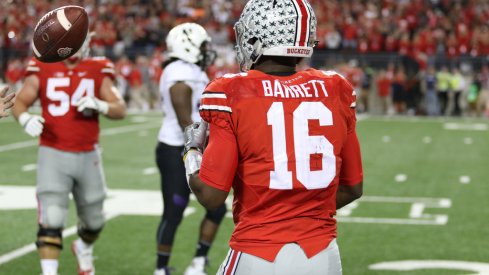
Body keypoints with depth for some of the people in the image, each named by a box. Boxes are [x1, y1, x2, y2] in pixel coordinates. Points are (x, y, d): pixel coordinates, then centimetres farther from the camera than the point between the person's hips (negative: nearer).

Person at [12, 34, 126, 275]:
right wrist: (25, 118, -23)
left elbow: (120, 109, -2)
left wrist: (100, 105, -23)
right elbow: (19, 102, -1)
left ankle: (84, 249, 48)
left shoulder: (97, 72, 1)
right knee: (51, 220, -14)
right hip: (53, 155, -2)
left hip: (87, 156, 2)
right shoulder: (42, 70, 0)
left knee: (93, 221, 16)